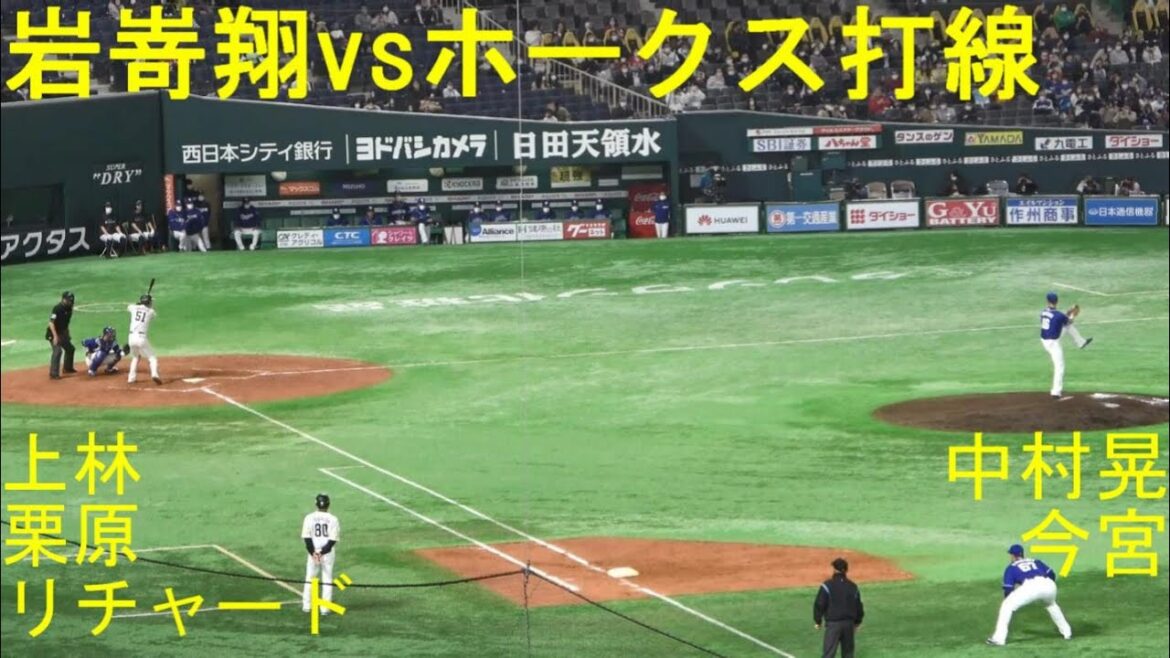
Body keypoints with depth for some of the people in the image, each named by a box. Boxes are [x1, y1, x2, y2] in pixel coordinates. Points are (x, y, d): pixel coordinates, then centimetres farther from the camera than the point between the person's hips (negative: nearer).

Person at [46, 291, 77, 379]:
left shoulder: (69, 308, 3)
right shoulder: (57, 308, -23)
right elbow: (51, 322, -26)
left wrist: (67, 334, 16)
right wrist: (55, 336, -31)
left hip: (62, 333, 9)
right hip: (54, 333, -9)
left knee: (70, 348, 20)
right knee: (57, 351, -21)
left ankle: (68, 368, 38)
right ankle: (53, 373, -22)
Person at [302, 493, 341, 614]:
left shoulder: (309, 518, -3)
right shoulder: (333, 519, -6)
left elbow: (307, 538, -8)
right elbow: (333, 540, -11)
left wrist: (313, 553, -10)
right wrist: (323, 552, -11)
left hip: (313, 552, 1)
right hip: (328, 554, -1)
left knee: (310, 578, 15)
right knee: (327, 580, 7)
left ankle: (307, 605, 17)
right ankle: (325, 608, 5)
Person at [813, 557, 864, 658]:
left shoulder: (827, 585, -9)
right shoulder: (853, 587, 6)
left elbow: (819, 605, -9)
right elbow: (859, 607, 14)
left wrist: (817, 621, 4)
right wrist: (857, 622, 28)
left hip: (833, 623, -4)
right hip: (849, 623, 4)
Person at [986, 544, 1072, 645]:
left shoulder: (1011, 567, 24)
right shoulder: (1036, 562, 36)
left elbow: (1008, 589, 17)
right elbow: (1052, 574, 26)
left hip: (1030, 586, -5)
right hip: (1049, 585, 5)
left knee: (1007, 606, 7)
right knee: (1051, 604, 39)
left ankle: (999, 638, -5)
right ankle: (1067, 632, 42)